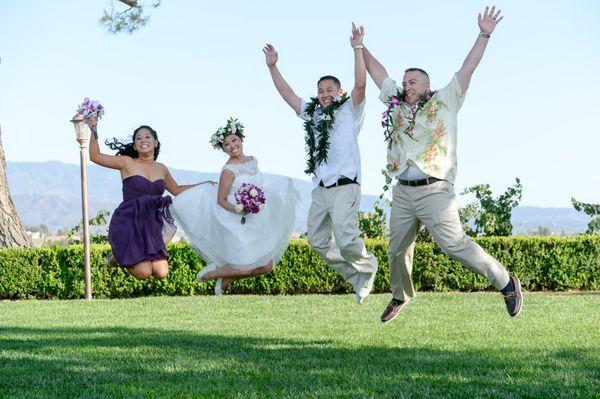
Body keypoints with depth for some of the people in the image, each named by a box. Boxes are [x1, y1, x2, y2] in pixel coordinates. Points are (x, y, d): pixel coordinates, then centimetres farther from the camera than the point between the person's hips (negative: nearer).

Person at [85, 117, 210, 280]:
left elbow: (177, 190, 29)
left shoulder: (161, 168, 13)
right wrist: (93, 131, -16)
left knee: (161, 274, -7)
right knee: (144, 273, -17)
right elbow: (95, 156, -5)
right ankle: (117, 256, 14)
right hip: (128, 223, -5)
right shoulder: (127, 163, -1)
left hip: (151, 225, 5)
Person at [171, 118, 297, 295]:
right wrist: (238, 211, -27)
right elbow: (220, 200, -14)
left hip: (257, 224, 8)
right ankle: (211, 272, 10)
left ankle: (226, 279, 17)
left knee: (267, 266, 5)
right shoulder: (229, 170, -17)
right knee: (249, 266, -11)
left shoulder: (253, 160, 5)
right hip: (238, 225, -8)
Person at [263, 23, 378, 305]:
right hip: (320, 189, 7)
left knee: (346, 240, -18)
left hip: (344, 187, -7)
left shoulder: (350, 110, 2)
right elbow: (287, 93, 19)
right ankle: (357, 277, 19)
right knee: (318, 241, 6)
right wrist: (272, 67, 12)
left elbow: (360, 83, -13)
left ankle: (367, 268, 12)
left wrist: (358, 49, -19)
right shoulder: (312, 112, 17)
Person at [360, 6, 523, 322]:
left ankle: (507, 284, -2)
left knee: (454, 244, -13)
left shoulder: (445, 101, 4)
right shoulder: (397, 104, 15)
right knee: (397, 249, 11)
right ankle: (400, 296, 33)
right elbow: (377, 71, 23)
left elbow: (468, 69, -2)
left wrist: (484, 35, -9)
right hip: (402, 191, 5)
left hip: (434, 191, -5)